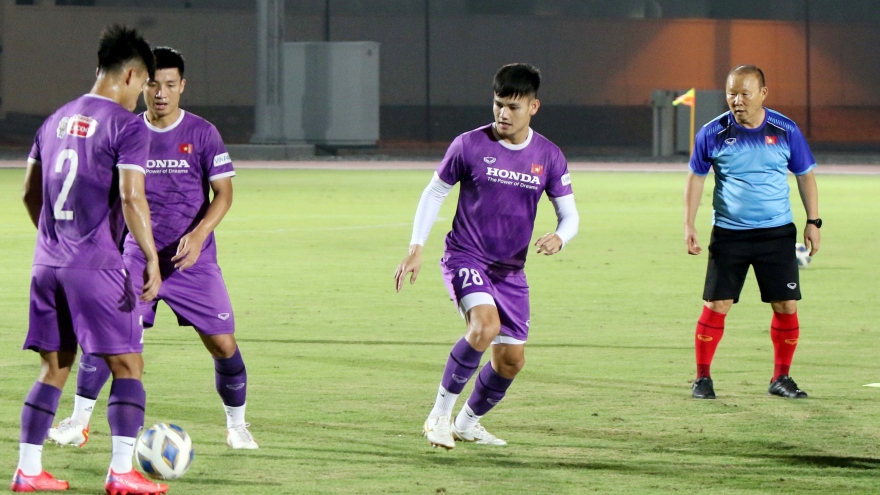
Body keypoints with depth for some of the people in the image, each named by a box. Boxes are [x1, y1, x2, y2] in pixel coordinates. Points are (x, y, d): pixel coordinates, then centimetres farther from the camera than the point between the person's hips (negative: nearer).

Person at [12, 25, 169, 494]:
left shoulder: (56, 121, 14)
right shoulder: (126, 126, -8)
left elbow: (30, 194, 20)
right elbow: (131, 197, -17)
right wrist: (152, 258, -12)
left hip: (47, 263, 7)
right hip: (97, 264, -7)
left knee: (53, 368, 13)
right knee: (127, 366, 0)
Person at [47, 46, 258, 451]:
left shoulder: (202, 133, -4)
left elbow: (223, 192, -7)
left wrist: (198, 234, -23)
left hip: (194, 261, -2)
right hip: (137, 258, 2)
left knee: (223, 345, -4)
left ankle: (236, 425, 17)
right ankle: (78, 422, 3)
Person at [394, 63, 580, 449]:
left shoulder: (548, 157, -2)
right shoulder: (469, 146, -9)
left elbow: (569, 214, 5)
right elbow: (434, 193, 3)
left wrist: (559, 238, -19)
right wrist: (416, 250, -3)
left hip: (510, 269, 4)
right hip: (465, 256, -4)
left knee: (511, 359, 5)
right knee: (485, 325, -30)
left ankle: (467, 423, 31)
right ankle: (440, 412, -17)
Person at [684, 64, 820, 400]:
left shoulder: (786, 131, -2)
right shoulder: (713, 133, -4)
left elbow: (805, 176, 9)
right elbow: (696, 177, 6)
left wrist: (813, 221, 4)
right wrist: (689, 225, 0)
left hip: (777, 233, 1)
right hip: (729, 233, -1)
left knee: (787, 306, 0)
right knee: (716, 306, -5)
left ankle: (781, 378, 15)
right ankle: (702, 378, 7)